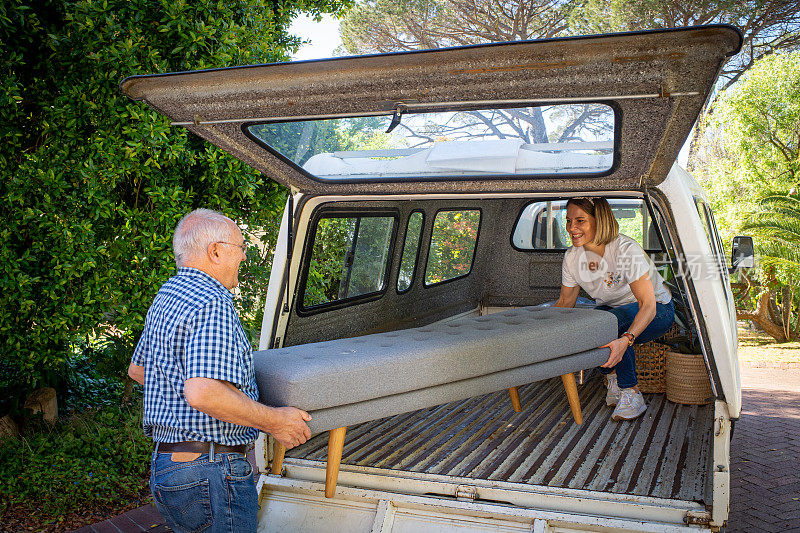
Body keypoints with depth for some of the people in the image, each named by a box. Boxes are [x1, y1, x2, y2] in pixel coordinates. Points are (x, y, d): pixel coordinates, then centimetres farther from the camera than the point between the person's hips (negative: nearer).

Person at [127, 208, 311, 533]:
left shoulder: (165, 297, 14)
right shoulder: (212, 303, -19)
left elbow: (137, 369, 28)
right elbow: (202, 394, -31)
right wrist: (274, 421, -21)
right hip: (210, 472, -10)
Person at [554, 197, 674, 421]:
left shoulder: (626, 249, -29)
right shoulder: (572, 256, -11)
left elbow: (648, 305, -33)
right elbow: (565, 302, 1)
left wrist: (626, 339, -50)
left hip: (657, 310, -5)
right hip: (613, 309, 5)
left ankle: (632, 395, -21)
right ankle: (612, 377, -1)